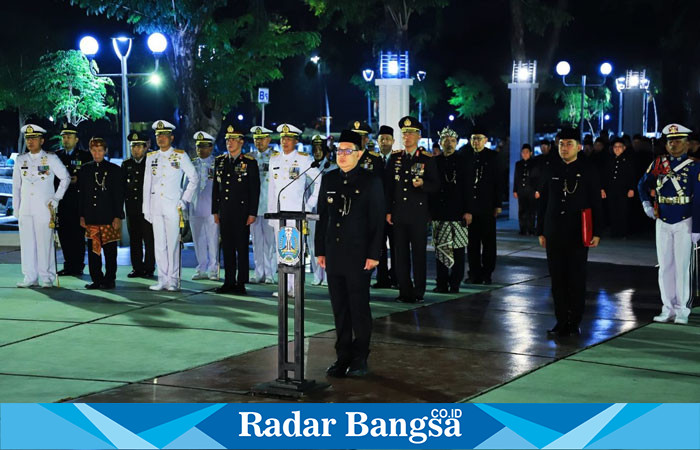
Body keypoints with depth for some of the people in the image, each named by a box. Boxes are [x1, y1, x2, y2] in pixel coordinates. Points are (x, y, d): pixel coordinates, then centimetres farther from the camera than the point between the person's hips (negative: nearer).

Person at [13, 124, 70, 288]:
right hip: (25, 209, 4)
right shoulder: (21, 160, 12)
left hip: (44, 208, -4)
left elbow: (66, 178, 5)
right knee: (27, 243, 3)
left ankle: (47, 278, 1)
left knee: (45, 243, -6)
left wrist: (55, 199, 0)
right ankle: (30, 277, 9)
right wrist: (16, 209, 11)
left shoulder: (51, 159, 1)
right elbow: (16, 185, 16)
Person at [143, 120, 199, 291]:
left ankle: (173, 280, 3)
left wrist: (185, 200, -3)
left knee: (173, 244, -4)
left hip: (173, 206, -4)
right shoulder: (151, 157, 12)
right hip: (156, 206, 4)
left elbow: (194, 178, 3)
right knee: (159, 245, 4)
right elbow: (147, 184, 12)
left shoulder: (180, 156, 1)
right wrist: (146, 208, 8)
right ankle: (162, 280, 10)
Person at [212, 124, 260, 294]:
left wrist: (252, 213, -9)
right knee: (227, 247, 7)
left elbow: (255, 189, -4)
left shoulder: (250, 162, -2)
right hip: (224, 212, 5)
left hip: (242, 211, -5)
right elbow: (216, 188, 15)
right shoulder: (220, 161, 12)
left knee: (242, 248, -1)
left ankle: (241, 283, 4)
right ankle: (229, 282, 13)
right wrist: (215, 211, 10)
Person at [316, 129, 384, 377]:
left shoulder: (371, 182, -3)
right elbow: (322, 216, 12)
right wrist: (320, 250, 8)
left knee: (359, 308, 1)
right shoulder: (328, 180, 10)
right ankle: (343, 357, 15)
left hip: (359, 255, -4)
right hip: (334, 254, 4)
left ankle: (360, 359, 10)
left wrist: (373, 254, -10)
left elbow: (377, 220, -5)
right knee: (339, 308, 8)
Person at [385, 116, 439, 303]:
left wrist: (422, 183, -19)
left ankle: (419, 292, 8)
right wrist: (388, 211, 6)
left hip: (418, 213, -3)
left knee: (419, 252, 0)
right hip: (399, 213, 3)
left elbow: (436, 185, 2)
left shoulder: (427, 159, 1)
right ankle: (405, 291, 11)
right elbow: (388, 186, 11)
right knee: (400, 253, 4)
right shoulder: (395, 158, 9)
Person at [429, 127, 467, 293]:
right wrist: (429, 210, 2)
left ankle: (455, 284, 6)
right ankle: (442, 284, 10)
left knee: (458, 249, -1)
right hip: (439, 213, 2)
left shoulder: (462, 161, 3)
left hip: (457, 212, -2)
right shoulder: (435, 161, 9)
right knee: (440, 248, 4)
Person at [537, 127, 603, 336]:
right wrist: (540, 231, 8)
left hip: (578, 234, -3)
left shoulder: (588, 171, 0)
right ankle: (561, 320, 13)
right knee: (557, 278, 5)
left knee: (577, 278, 2)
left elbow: (596, 204, 0)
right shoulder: (551, 170, 8)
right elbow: (543, 202, 11)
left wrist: (596, 232, -5)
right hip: (554, 233, 3)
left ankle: (575, 322, 10)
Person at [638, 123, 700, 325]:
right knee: (665, 266, 6)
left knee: (682, 266, -1)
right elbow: (643, 185, 18)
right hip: (662, 223, 4)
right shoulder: (658, 163, 4)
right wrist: (647, 204, 2)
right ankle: (668, 309, 14)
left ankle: (682, 310, 8)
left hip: (684, 223, -4)